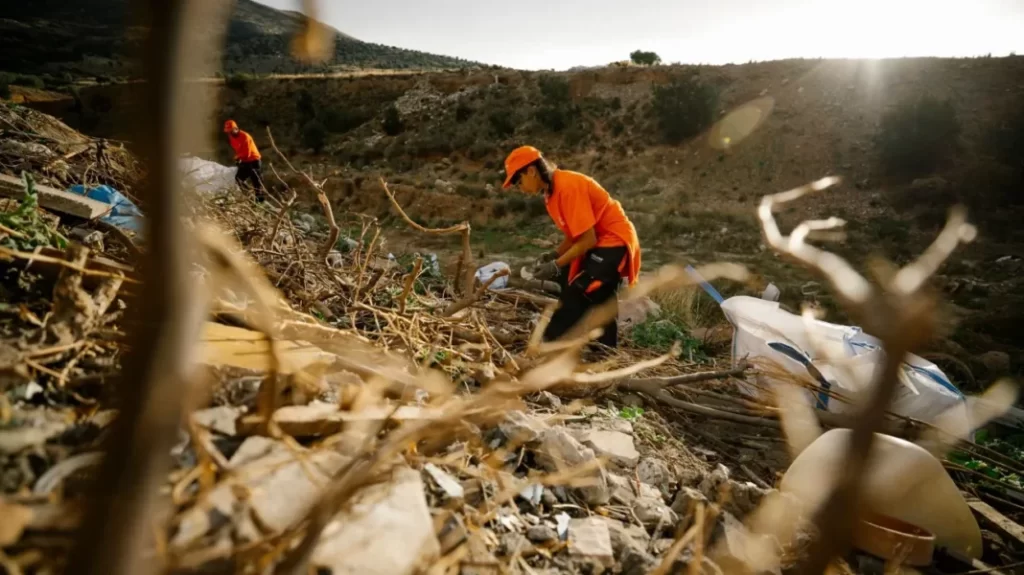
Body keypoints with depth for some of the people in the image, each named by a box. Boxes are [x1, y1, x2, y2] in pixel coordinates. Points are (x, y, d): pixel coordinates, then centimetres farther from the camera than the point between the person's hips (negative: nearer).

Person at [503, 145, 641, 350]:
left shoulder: (568, 186, -23)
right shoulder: (552, 190, 6)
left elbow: (587, 239, -24)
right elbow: (574, 234, 9)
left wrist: (556, 265, -19)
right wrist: (554, 255, -6)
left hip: (614, 241, -10)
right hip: (601, 243, 10)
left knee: (575, 296, -14)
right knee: (598, 302, 16)